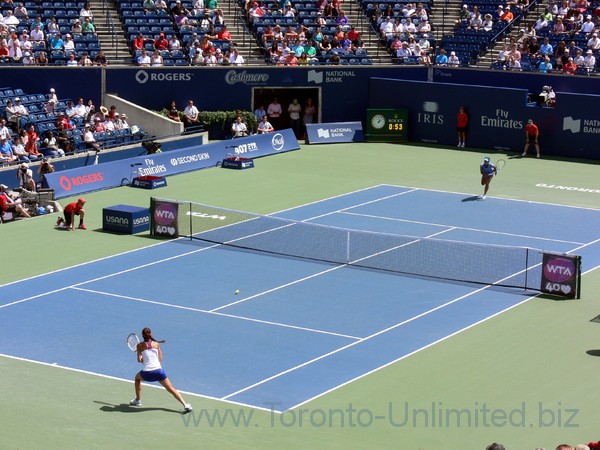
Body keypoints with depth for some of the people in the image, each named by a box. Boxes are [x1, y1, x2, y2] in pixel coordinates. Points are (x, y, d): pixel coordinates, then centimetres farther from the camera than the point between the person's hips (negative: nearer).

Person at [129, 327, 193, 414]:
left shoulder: (140, 345, 5)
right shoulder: (156, 344, 9)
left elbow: (139, 360, 0)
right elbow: (160, 359, 10)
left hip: (146, 372, 0)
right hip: (158, 370, 0)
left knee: (137, 377, 34)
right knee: (170, 389, 3)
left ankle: (138, 400, 34)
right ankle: (185, 405, -14)